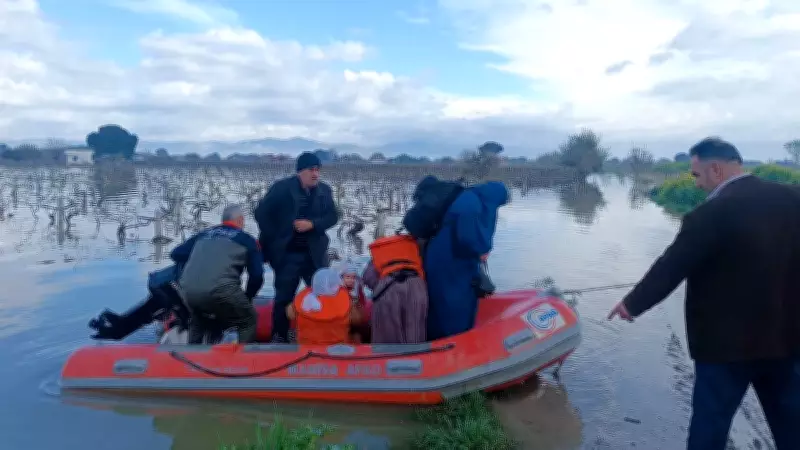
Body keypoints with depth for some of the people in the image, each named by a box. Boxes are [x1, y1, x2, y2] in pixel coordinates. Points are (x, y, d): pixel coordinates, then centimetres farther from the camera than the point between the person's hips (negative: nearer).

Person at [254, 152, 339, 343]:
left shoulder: (324, 190, 2)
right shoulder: (281, 187, -8)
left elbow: (333, 216, 1)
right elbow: (261, 212, -5)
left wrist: (312, 224, -15)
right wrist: (273, 240, -6)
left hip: (315, 253, 3)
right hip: (287, 254, -3)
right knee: (284, 297, 5)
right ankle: (279, 337, 20)